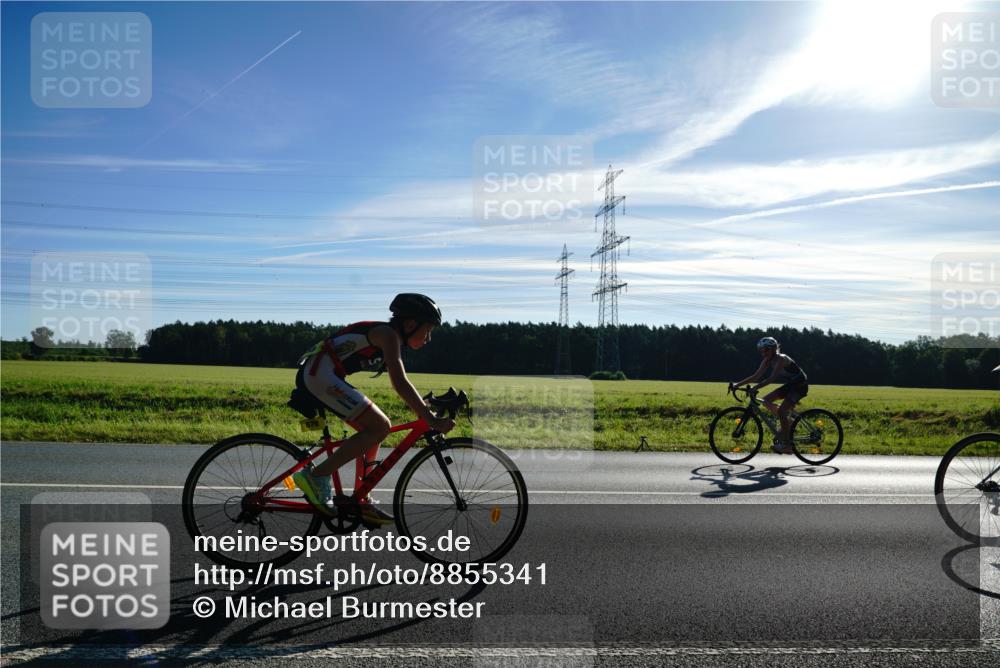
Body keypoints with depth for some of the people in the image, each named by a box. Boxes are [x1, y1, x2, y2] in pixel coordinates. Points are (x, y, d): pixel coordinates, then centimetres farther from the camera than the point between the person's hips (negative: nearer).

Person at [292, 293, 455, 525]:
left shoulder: (392, 340, 18)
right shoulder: (388, 334, -12)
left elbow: (401, 386, 24)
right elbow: (400, 384, -25)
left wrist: (428, 413, 19)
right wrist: (431, 419, -27)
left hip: (319, 376, 10)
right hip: (319, 374, -10)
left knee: (373, 429, 12)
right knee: (380, 426, -15)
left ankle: (361, 502, 14)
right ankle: (316, 476, -11)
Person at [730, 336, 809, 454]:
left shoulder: (781, 359, -25)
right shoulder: (767, 360, -1)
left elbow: (772, 378, -36)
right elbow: (756, 376, -3)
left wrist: (755, 388, -45)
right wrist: (737, 384, -12)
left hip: (800, 385, -8)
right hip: (790, 384, 8)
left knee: (781, 410, -19)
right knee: (766, 401, -3)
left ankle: (786, 443, -13)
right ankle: (785, 424, 12)